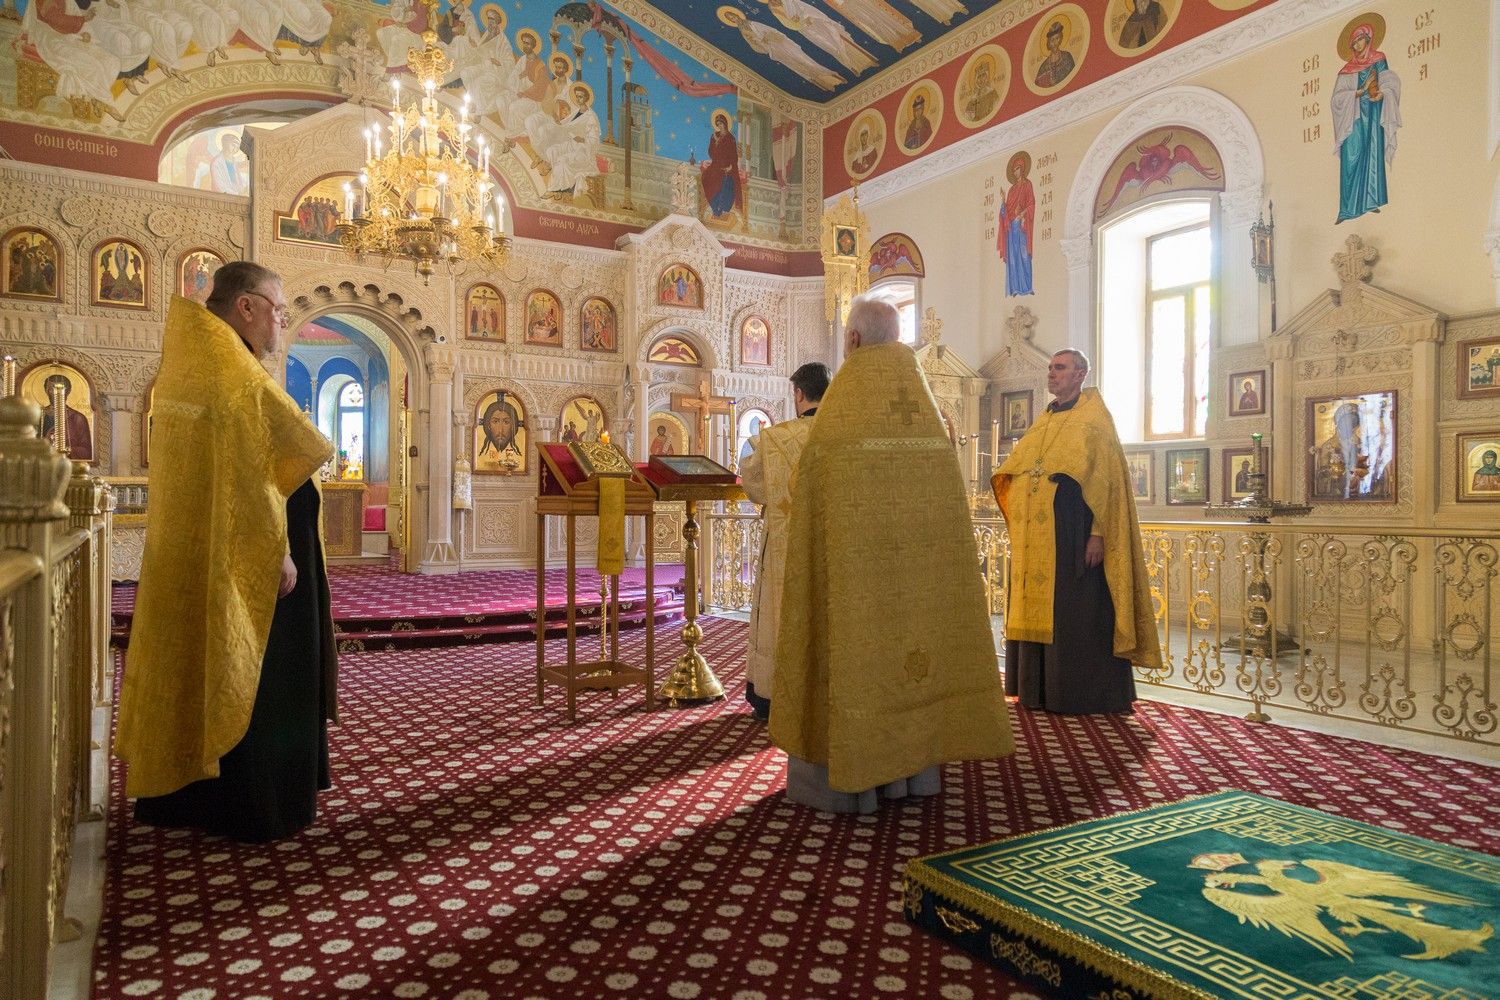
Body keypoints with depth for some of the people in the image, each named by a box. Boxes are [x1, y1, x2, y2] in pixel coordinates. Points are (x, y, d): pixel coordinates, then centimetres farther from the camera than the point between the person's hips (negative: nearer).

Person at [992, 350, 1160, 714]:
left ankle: (1084, 693, 5)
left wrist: (1098, 532, -19)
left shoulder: (1094, 418, -2)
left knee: (1075, 614, -4)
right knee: (1037, 612, 8)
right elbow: (1015, 472, 18)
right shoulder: (1044, 422, 19)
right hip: (1036, 541, 7)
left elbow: (1105, 478, -11)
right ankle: (1041, 691, 15)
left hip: (1072, 538, -7)